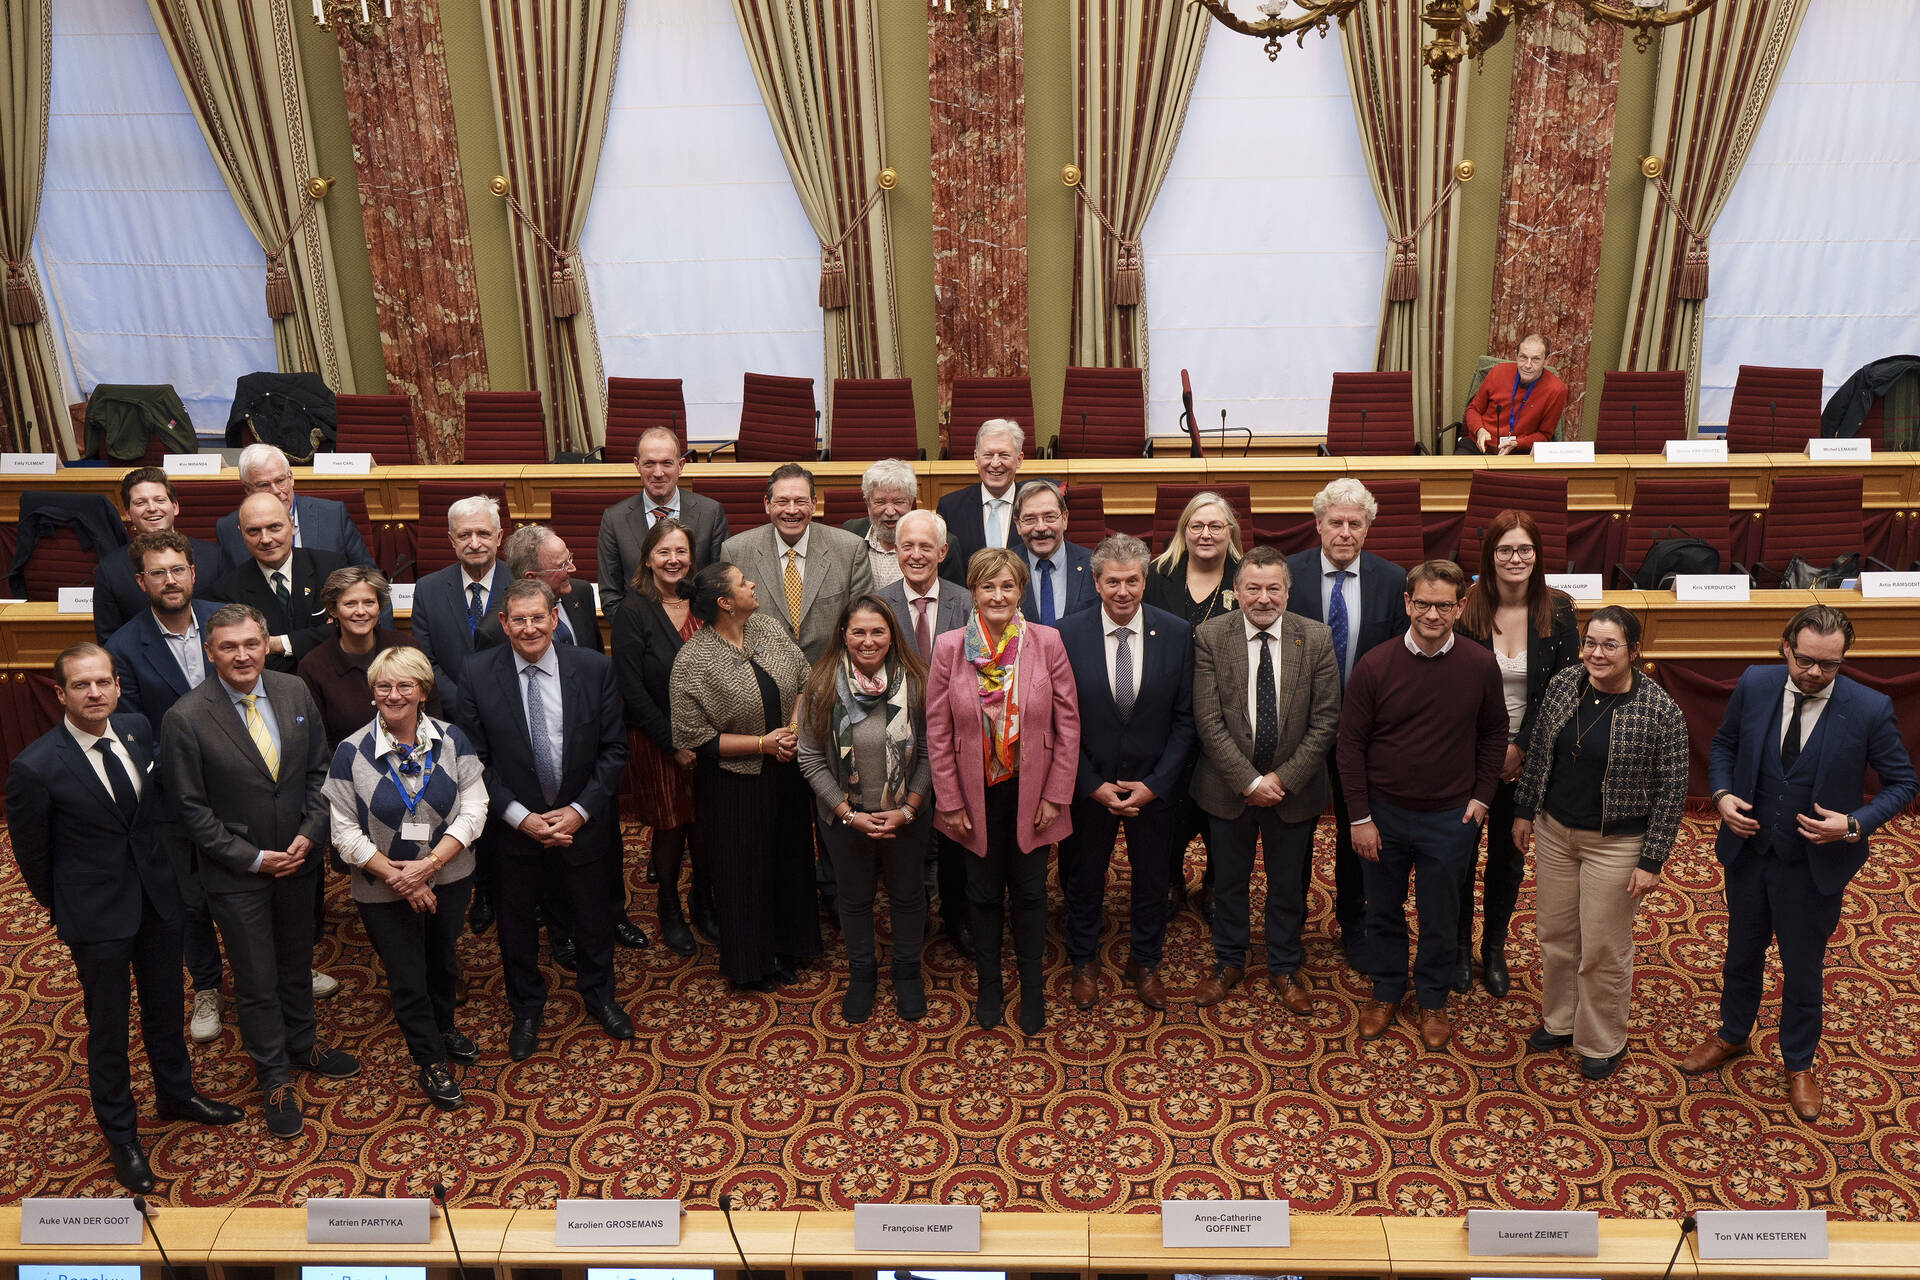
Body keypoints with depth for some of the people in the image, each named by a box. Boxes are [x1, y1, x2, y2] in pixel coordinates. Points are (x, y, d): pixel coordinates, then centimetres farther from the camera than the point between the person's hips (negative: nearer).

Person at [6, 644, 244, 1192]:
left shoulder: (137, 729, -6)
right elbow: (32, 854, -7)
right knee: (108, 1026, 11)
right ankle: (121, 1136, 31)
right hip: (97, 918, -5)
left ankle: (177, 1093, 46)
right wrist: (66, 911, 4)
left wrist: (160, 870, 14)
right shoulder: (35, 767, -22)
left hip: (157, 897, 5)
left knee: (165, 1004, 22)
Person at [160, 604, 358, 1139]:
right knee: (256, 980, 10)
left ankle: (302, 1043, 46)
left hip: (298, 857, 4)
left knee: (297, 960, 23)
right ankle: (275, 1077, 29)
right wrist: (254, 858, -15)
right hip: (237, 874, -4)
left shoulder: (295, 692, -7)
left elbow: (319, 769, 2)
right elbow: (191, 809, -14)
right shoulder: (186, 719, -20)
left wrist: (310, 833, -9)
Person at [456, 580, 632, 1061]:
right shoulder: (479, 674, -13)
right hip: (513, 824, 0)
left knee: (593, 914, 18)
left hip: (581, 821, 1)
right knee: (516, 919, 18)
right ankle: (527, 1009, 42)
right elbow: (473, 759, -10)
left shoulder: (594, 668, -11)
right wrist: (520, 817, -17)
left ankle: (598, 995, 45)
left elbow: (614, 748, -6)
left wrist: (580, 810, -15)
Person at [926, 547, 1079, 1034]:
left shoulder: (1047, 642, -9)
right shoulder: (949, 648, -8)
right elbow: (938, 733, -4)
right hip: (978, 796, 0)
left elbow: (1068, 724, -5)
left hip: (1031, 793, 0)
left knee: (1030, 892, 13)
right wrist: (950, 802, -5)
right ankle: (989, 984, 34)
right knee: (985, 893, 15)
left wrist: (1057, 794, -7)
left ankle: (1032, 987, 32)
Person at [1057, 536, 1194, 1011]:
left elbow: (1185, 719, -5)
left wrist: (1155, 784, -11)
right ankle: (1084, 963, 38)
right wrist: (1093, 785, -12)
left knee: (1152, 880, 17)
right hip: (1088, 786, -1)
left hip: (1153, 786, 1)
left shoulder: (1176, 633, -9)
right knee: (1083, 880, 16)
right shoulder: (1068, 634, -12)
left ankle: (1145, 963, 39)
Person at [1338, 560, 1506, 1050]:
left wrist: (1481, 796, 1)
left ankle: (1433, 1000, 37)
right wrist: (1360, 817, -7)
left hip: (1450, 819, 0)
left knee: (1441, 918, 15)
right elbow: (1351, 743, -6)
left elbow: (1493, 733, 7)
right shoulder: (1374, 666, -12)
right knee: (1383, 910, 17)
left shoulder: (1480, 667, -9)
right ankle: (1386, 991, 38)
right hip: (1383, 813, 0)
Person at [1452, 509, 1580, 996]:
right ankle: (1460, 946, 29)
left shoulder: (1558, 611, -7)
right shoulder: (1467, 610, -11)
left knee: (1509, 855, 14)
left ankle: (1495, 948, 32)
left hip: (1526, 757, 1)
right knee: (1461, 851, 9)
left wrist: (1521, 749, -10)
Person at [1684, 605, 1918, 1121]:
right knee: (1742, 952, 23)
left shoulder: (1869, 710, -19)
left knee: (1803, 969, 16)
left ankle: (1799, 1064, 40)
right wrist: (1722, 794, -12)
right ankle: (1731, 1036, 47)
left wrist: (1855, 824, -23)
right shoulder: (1755, 685, -12)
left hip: (1815, 864, -2)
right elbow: (1724, 745, 5)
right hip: (1749, 851, 3)